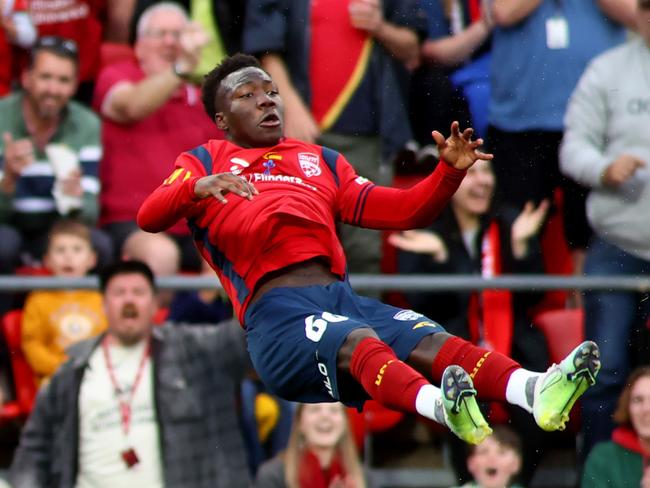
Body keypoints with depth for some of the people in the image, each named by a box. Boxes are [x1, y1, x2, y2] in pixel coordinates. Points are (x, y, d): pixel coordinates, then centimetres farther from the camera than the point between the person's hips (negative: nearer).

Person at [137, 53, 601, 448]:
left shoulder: (321, 160, 35)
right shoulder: (205, 161, 22)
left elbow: (404, 211, 28)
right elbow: (148, 217, 3)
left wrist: (451, 171, 9)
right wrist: (198, 187, -19)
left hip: (342, 298, 4)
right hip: (276, 309, -4)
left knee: (432, 341, -26)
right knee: (360, 342, -36)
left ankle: (536, 392, -52)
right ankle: (438, 405, -66)